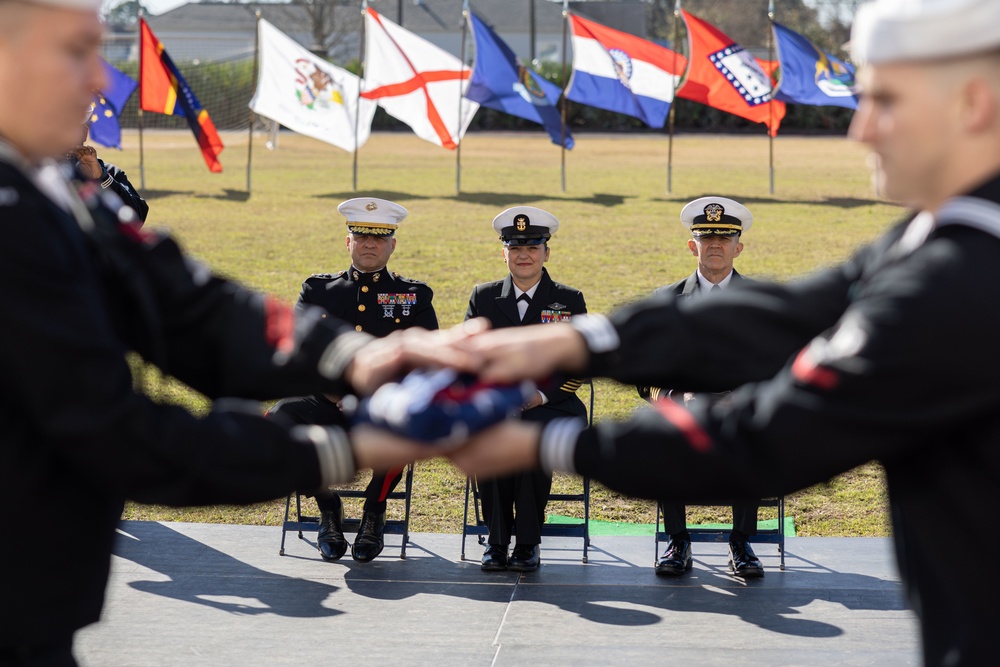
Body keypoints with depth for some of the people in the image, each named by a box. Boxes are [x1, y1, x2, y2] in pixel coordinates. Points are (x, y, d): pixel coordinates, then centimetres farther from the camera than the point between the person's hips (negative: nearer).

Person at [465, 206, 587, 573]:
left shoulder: (569, 300, 9)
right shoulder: (483, 297, 13)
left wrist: (541, 395, -13)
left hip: (549, 407, -1)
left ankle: (528, 542, -22)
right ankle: (497, 539, -20)